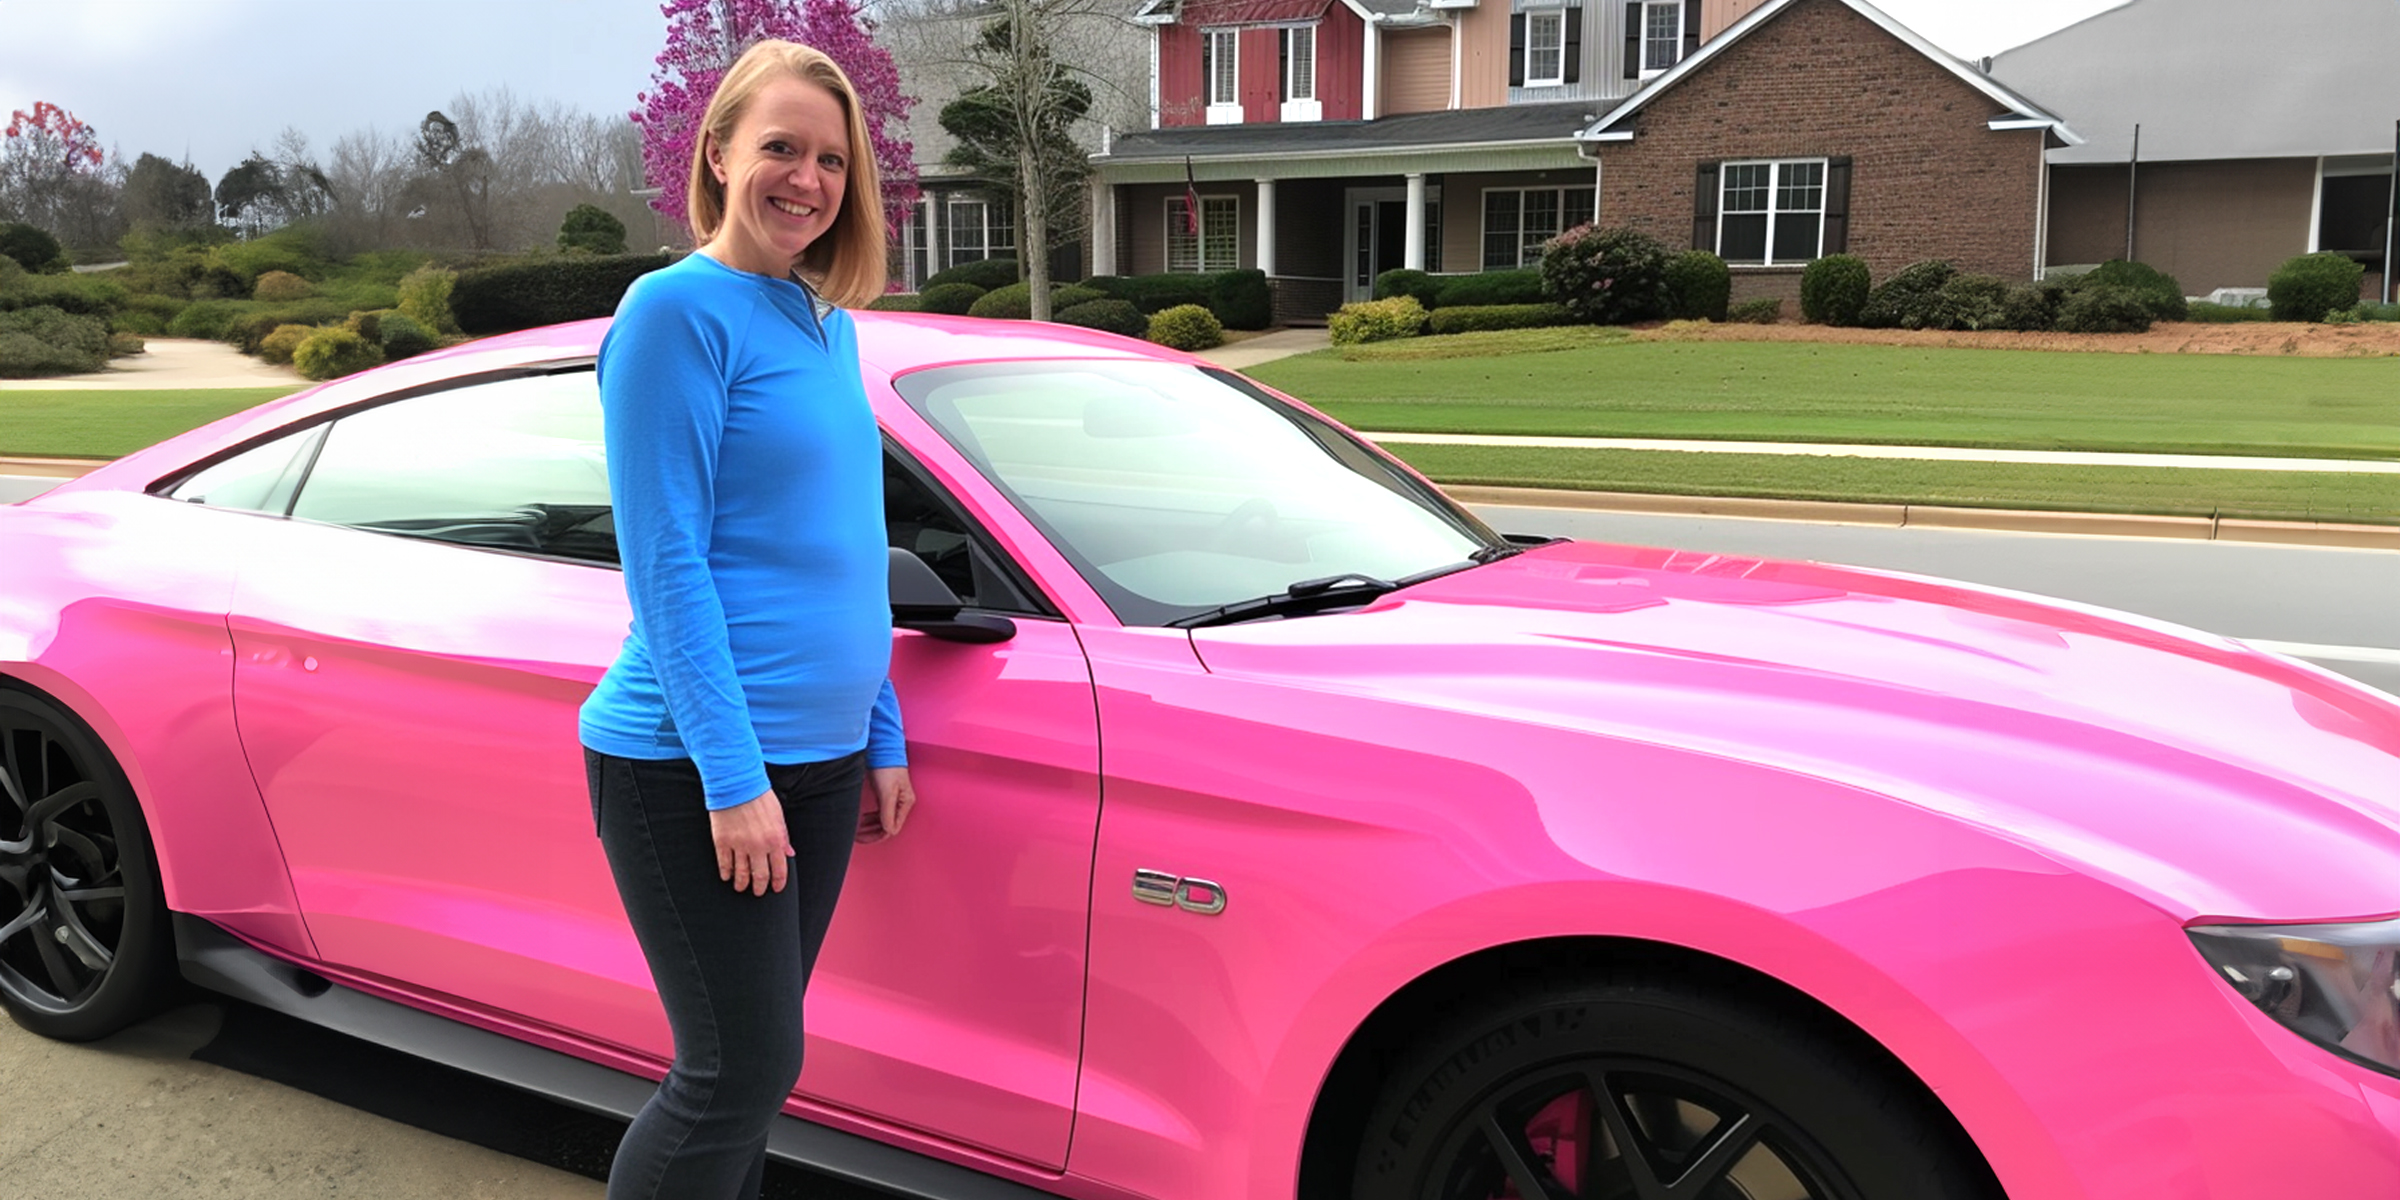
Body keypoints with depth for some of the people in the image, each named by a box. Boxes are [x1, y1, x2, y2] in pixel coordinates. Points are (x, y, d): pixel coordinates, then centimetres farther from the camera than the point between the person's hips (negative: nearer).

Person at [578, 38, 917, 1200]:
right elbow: (665, 561, -15)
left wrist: (881, 737, 14)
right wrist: (732, 776, -18)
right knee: (743, 1069, -3)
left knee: (752, 1062, 16)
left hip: (820, 758, 8)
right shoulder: (679, 307, -11)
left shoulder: (827, 322, 12)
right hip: (690, 764, -7)